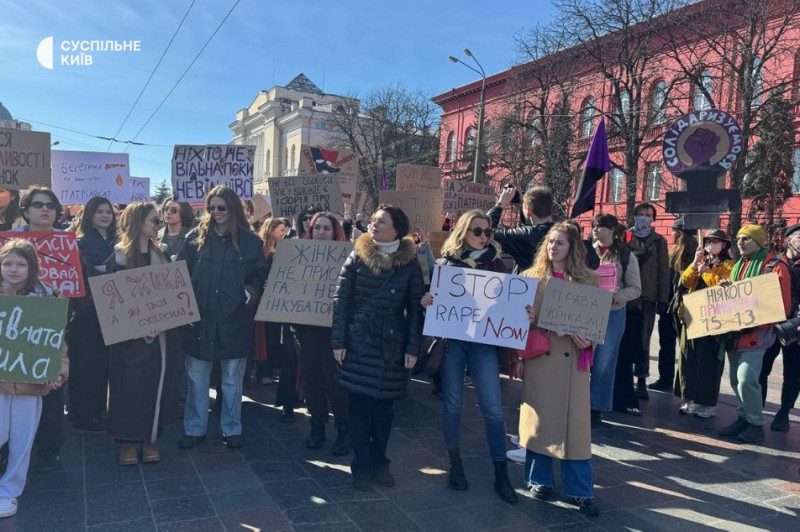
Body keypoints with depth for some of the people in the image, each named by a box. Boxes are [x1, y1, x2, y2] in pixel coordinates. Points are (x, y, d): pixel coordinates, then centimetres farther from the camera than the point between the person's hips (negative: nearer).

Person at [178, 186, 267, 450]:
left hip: (234, 320, -1)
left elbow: (260, 277, 4)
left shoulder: (250, 241, 0)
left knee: (232, 379, 11)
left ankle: (232, 429, 25)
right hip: (199, 319, 1)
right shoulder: (196, 237, 3)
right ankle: (194, 428, 26)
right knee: (197, 378, 11)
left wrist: (252, 292, -15)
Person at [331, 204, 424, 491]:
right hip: (358, 343, 0)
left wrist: (413, 347, -4)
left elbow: (415, 308, 0)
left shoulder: (410, 264, -2)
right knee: (359, 406, 4)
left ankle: (379, 462, 27)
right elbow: (340, 300, -2)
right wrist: (338, 340, -7)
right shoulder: (357, 257, -2)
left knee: (383, 406, 9)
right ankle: (362, 465, 19)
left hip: (392, 346, 0)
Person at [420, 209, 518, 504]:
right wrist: (425, 300, -19)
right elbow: (431, 297, 4)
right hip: (450, 339, 0)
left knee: (493, 408, -2)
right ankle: (455, 463, 27)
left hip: (484, 342, 1)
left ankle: (501, 474, 10)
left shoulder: (495, 263, 6)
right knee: (452, 403, 9)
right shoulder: (446, 262, 3)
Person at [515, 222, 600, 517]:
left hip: (573, 358, 0)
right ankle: (539, 480, 25)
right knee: (537, 419, 8)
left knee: (574, 422, 3)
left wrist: (589, 341, -14)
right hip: (538, 356, 1)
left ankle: (580, 490, 15)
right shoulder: (532, 277, 3)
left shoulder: (588, 280, 3)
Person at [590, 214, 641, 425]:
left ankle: (597, 407, 17)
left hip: (612, 314, -2)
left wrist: (614, 296, -19)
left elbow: (635, 289, -1)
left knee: (603, 363, 5)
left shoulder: (626, 256, -2)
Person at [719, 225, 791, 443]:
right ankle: (743, 418, 24)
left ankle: (756, 424, 2)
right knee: (736, 380, 11)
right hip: (734, 331, 7)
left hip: (756, 333, -7)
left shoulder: (775, 266, -7)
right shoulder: (738, 265, 15)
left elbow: (783, 306, -10)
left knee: (746, 379, -13)